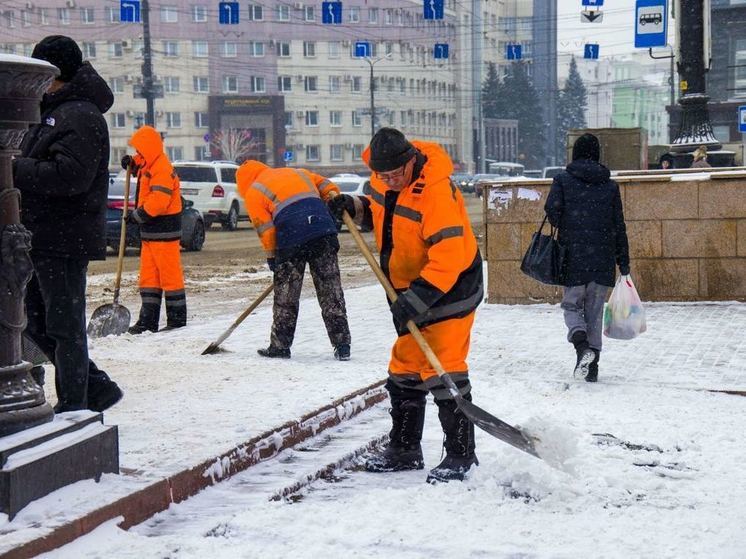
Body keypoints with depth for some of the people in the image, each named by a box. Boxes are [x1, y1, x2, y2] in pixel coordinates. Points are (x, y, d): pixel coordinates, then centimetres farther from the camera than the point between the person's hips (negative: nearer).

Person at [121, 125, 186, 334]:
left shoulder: (163, 170, -17)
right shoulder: (149, 166, 14)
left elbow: (158, 202, -25)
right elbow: (141, 165, 40)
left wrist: (137, 215, -14)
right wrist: (132, 163, 17)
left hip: (164, 232, -10)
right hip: (150, 232, 10)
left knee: (170, 275, -3)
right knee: (148, 277, 9)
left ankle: (177, 318, 4)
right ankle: (148, 320, 12)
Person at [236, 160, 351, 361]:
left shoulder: (253, 193, 12)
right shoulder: (298, 173, 27)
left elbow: (266, 230, 3)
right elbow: (330, 189, 20)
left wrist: (272, 257, 11)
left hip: (291, 241, -4)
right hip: (324, 235, 4)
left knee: (286, 295, 10)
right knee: (331, 291, 8)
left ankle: (280, 346, 18)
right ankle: (342, 346, 8)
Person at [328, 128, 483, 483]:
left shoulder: (436, 191, -29)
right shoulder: (384, 178, -3)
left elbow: (448, 257, -33)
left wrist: (417, 299, -35)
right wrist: (356, 207, -1)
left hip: (450, 287, -9)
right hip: (411, 288, 9)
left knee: (443, 371, -11)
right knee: (405, 368, 13)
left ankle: (460, 455, -2)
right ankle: (404, 449, 24)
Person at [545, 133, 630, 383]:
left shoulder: (562, 180, 0)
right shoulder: (610, 185, 6)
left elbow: (552, 210, -14)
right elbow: (619, 226, 6)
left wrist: (563, 230, 9)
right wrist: (624, 263, 11)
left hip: (573, 258, -2)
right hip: (603, 260, 2)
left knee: (572, 305, 11)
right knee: (595, 311, 11)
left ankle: (581, 343, -18)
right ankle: (592, 364, 9)